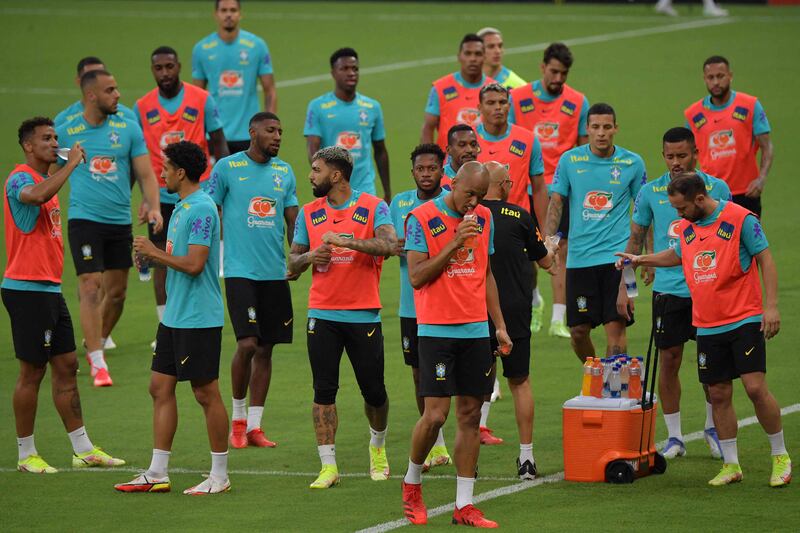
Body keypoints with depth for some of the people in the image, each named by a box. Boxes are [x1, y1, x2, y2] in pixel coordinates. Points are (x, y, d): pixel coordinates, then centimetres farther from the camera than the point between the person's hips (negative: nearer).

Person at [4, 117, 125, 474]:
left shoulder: (47, 179, 18)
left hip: (49, 288, 10)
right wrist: (71, 164, -27)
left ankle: (83, 450, 14)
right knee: (32, 372, -4)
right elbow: (38, 195, -38)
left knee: (66, 367, 10)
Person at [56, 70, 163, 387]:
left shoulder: (128, 129, 4)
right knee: (91, 287, -13)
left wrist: (154, 206, -12)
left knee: (117, 291, 10)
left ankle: (96, 346, 33)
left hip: (120, 221, 4)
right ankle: (97, 364, -11)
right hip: (84, 219, -4)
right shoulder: (66, 132, -2)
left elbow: (146, 173, 4)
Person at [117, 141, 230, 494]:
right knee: (160, 388, 10)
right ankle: (157, 474, 14)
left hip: (199, 319, -10)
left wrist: (155, 253, -13)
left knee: (206, 393, -2)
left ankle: (219, 475, 6)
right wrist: (152, 255, 10)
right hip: (174, 316, 10)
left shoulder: (202, 209, -17)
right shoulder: (182, 207, 14)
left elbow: (194, 264, -23)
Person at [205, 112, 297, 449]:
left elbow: (293, 219, 13)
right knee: (247, 343, -14)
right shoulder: (227, 168, -3)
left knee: (266, 349, 6)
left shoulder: (284, 171, 10)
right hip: (240, 271, -5)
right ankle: (238, 418, 5)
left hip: (275, 273, 5)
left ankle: (253, 426, 12)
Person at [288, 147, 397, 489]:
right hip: (322, 315, 3)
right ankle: (328, 466, 0)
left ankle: (378, 447, 32)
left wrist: (346, 241, -29)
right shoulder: (309, 213, 9)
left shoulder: (373, 207, -3)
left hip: (364, 314, -3)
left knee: (373, 390, 4)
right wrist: (310, 257, -11)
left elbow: (388, 245, -20)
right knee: (324, 390, -3)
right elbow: (293, 262, 11)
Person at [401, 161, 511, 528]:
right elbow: (416, 276, -11)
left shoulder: (484, 218, 10)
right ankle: (412, 483, 15)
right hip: (436, 330, -5)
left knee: (470, 415, 3)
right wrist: (454, 243, -18)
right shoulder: (421, 219, -6)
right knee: (436, 414, -10)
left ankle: (464, 506, 5)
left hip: (475, 331, 5)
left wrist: (499, 325, 14)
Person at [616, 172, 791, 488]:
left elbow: (765, 259, -9)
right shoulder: (687, 227, 10)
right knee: (719, 395, 5)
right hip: (707, 327, 6)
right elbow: (677, 255, 31)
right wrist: (642, 260, 19)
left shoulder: (740, 219, -10)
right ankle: (731, 465, 14)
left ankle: (780, 457, 3)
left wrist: (771, 305, -15)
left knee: (755, 387, -12)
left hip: (745, 320, -6)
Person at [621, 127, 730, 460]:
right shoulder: (650, 193, 2)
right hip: (667, 291, 1)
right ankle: (674, 437, 11)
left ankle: (712, 428, 22)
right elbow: (635, 240, 10)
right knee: (668, 363, 2)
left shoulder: (717, 189, 0)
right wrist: (623, 288, 6)